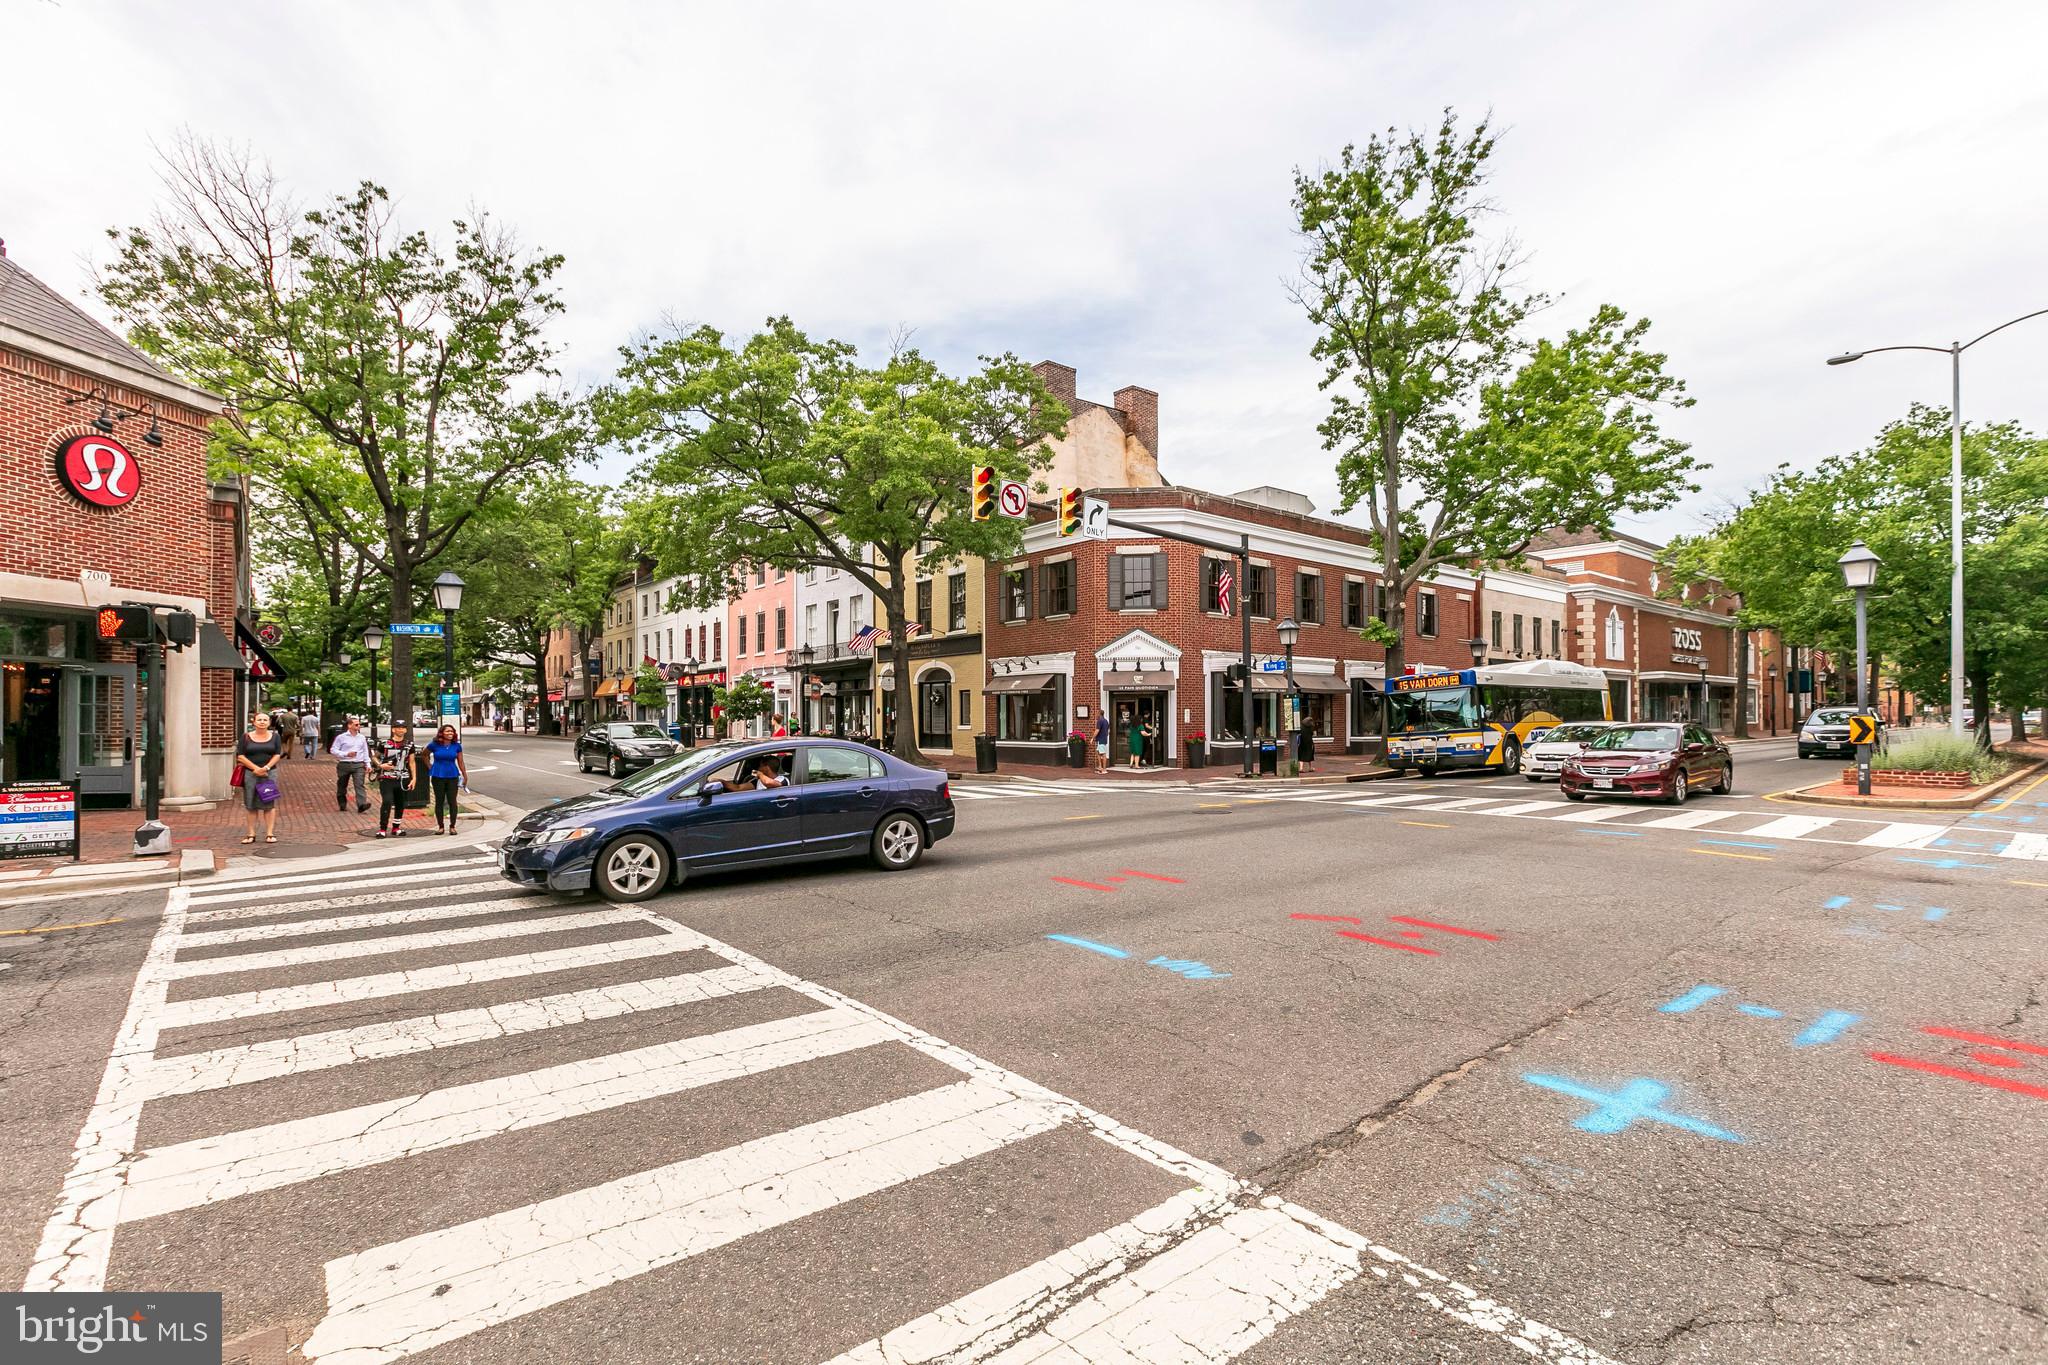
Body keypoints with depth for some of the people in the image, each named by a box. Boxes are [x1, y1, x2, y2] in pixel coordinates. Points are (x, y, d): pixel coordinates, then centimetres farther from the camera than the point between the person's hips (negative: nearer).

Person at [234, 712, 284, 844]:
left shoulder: (274, 736, 5)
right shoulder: (246, 736, 3)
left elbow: (277, 754, 1)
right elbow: (240, 756, -2)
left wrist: (266, 767, -14)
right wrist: (255, 768, -13)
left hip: (269, 773, 0)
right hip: (250, 773, 0)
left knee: (269, 804, -1)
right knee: (251, 805, 4)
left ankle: (270, 834, 2)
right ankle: (251, 834, 10)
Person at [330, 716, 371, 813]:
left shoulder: (362, 738, 11)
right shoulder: (341, 737, 0)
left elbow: (365, 752, 17)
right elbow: (333, 750, -3)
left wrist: (367, 764, 11)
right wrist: (346, 754, -15)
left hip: (358, 765, 1)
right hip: (344, 764, -1)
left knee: (359, 784, -13)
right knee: (342, 786, 11)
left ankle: (361, 805, -24)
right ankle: (342, 805, 27)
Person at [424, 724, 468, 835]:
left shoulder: (457, 746, 0)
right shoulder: (435, 745, -4)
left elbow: (461, 762, 6)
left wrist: (465, 776, 7)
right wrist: (430, 767, 8)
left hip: (452, 776, 0)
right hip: (438, 776, 0)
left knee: (452, 801, 0)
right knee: (439, 801, 6)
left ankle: (452, 826, 9)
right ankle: (440, 826, 15)